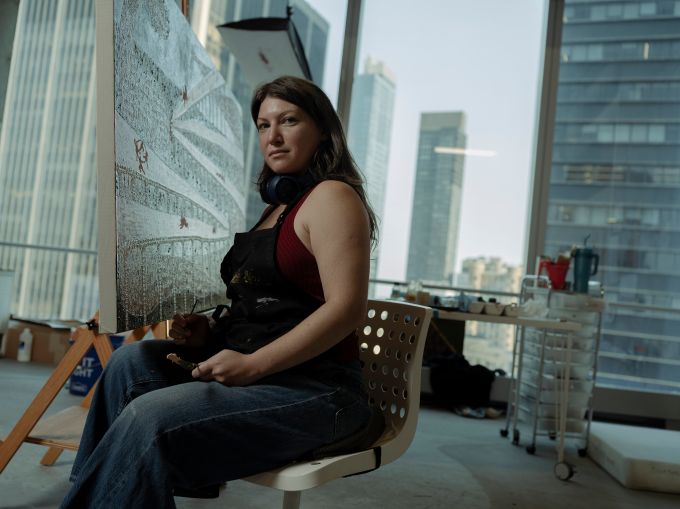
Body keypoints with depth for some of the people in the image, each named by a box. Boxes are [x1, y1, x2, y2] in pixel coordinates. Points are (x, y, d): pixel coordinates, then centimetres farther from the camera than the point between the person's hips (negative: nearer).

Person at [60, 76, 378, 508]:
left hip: (315, 389, -9)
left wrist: (253, 364, -20)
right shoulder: (275, 205, 20)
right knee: (132, 362, -7)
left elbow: (347, 308, -17)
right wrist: (209, 334, 6)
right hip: (253, 371, 9)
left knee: (149, 420, -24)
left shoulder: (332, 196, -7)